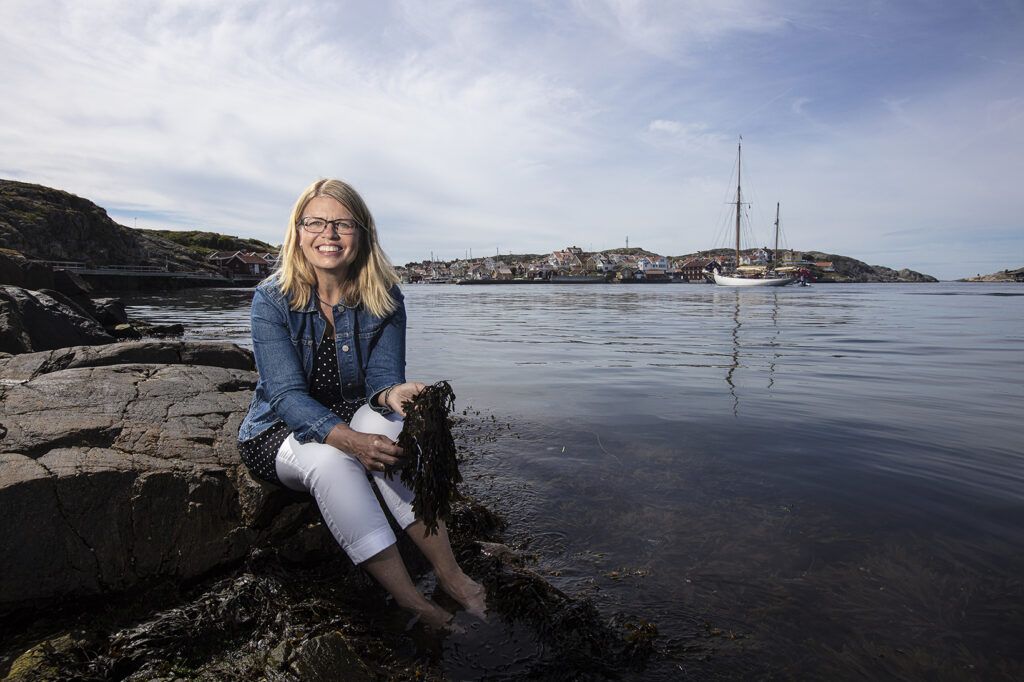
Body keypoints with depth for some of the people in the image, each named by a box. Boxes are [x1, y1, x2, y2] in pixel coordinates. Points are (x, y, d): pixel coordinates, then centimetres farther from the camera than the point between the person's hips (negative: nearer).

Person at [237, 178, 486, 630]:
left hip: (354, 420, 2)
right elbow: (287, 395, -24)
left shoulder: (384, 299, -9)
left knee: (387, 427, -33)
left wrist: (391, 395, -42)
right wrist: (349, 440, -43)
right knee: (329, 460, -35)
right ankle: (414, 606, -34)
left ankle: (450, 575, -31)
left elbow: (383, 374, -14)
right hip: (281, 432, -1)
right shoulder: (272, 299, -16)